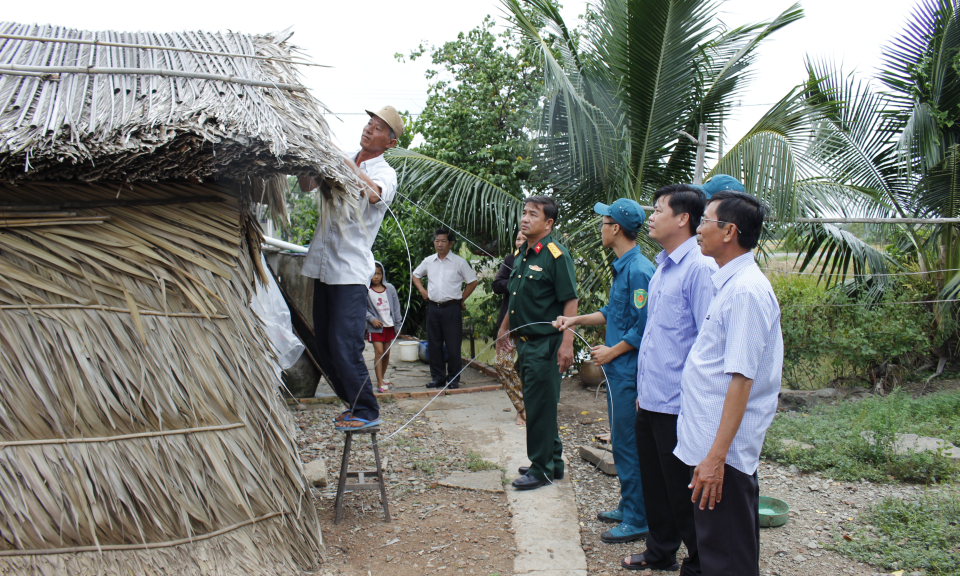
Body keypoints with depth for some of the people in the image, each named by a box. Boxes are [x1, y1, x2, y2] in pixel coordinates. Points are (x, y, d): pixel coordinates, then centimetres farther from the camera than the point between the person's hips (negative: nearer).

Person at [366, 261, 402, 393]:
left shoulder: (390, 288, 3)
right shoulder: (366, 290, -5)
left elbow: (396, 307, 8)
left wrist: (398, 324, 7)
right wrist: (371, 319, -14)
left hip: (389, 325, 4)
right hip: (375, 326, -3)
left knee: (387, 353, 10)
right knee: (379, 352, -11)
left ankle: (382, 378, 27)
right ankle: (380, 383, -10)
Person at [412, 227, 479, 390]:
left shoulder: (459, 262, -1)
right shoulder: (428, 261, 9)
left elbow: (472, 282, 5)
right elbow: (416, 275, 25)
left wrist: (461, 299, 3)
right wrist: (422, 291, 11)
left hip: (452, 308, -4)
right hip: (433, 307, 4)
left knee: (453, 344, -2)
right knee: (434, 344, 8)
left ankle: (453, 378, 8)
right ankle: (437, 376, 18)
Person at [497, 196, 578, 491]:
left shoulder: (556, 255, -13)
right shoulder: (521, 253, 12)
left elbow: (570, 301, -17)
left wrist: (567, 343, -23)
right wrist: (505, 329, 25)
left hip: (545, 344, -9)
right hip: (525, 343, 9)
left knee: (540, 406, -2)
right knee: (536, 404, 16)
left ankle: (542, 468, 10)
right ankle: (553, 461, 29)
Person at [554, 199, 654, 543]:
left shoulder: (638, 270, -19)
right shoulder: (622, 267, 12)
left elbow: (643, 328, -22)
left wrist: (611, 352, -13)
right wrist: (577, 320, 16)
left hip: (628, 373, -10)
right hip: (618, 371, 10)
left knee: (627, 445, -2)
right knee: (623, 443, 18)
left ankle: (637, 520, 9)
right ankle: (629, 507, 31)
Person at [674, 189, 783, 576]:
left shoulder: (746, 290, -19)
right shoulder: (730, 284, 11)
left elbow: (741, 378, -24)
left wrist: (716, 456, -24)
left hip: (723, 450, -10)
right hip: (707, 442, 10)